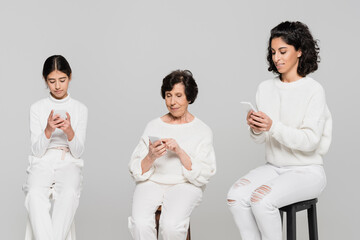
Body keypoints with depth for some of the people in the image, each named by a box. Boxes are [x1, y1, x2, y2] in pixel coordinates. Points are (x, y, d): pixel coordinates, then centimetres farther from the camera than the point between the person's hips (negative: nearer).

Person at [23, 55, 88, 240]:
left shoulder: (80, 109, 7)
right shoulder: (37, 108, 7)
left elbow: (78, 152, 2)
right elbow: (37, 151, 2)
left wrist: (70, 131, -19)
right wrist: (48, 130, -18)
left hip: (69, 163, 0)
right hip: (42, 163, 0)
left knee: (69, 194, -36)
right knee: (35, 194, -35)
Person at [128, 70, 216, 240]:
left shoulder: (203, 131, 4)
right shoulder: (154, 126, 10)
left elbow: (203, 176, -6)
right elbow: (136, 171, 5)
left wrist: (179, 151, -17)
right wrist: (151, 157, -16)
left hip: (185, 185, -2)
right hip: (151, 183, 2)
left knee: (171, 225, -31)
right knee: (140, 224, -28)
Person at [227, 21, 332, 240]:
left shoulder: (313, 90, -11)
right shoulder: (266, 88, 5)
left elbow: (310, 141, -17)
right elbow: (261, 139, 7)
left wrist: (273, 127, -27)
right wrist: (256, 128, -17)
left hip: (306, 171, -5)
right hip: (274, 167, 5)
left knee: (261, 199, -28)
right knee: (236, 196, -21)